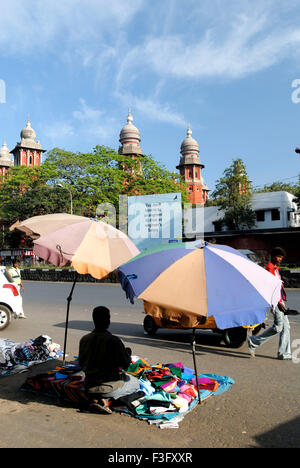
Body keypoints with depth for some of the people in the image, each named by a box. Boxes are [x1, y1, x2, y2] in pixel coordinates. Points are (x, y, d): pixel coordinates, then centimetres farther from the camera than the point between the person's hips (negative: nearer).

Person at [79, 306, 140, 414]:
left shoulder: (84, 339, -5)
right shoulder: (114, 341, -21)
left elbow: (81, 363, 7)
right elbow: (126, 364, -12)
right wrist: (128, 353, 8)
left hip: (89, 387, 6)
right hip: (110, 387, -6)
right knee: (136, 382, 21)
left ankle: (94, 399, 4)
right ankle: (106, 399, -4)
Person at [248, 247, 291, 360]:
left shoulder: (276, 268, 20)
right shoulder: (270, 267, -11)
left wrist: (282, 301, 19)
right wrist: (279, 303, -20)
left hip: (280, 300, 10)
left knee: (286, 326, 8)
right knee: (278, 327, -10)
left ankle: (284, 354, 12)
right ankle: (254, 342, 1)